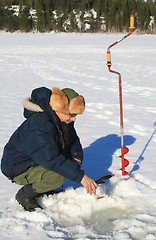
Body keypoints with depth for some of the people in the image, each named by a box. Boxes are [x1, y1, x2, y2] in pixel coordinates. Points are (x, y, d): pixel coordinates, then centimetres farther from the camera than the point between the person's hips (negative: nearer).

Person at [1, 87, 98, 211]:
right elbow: (52, 159, -42)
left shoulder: (63, 120, -6)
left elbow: (73, 140, 6)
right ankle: (25, 194, -7)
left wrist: (77, 157, -17)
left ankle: (41, 187, 9)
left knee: (74, 161, -4)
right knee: (57, 177, -31)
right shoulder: (39, 127, -34)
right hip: (18, 168, -9)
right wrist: (80, 176, -44)